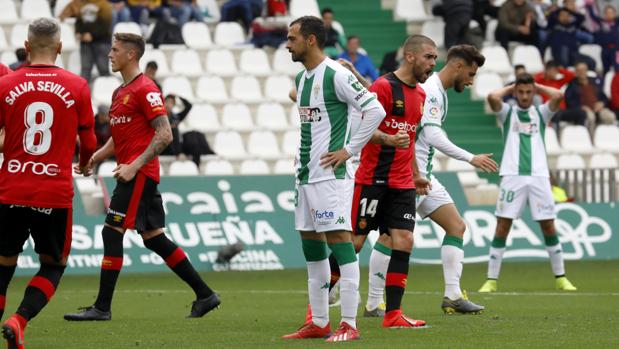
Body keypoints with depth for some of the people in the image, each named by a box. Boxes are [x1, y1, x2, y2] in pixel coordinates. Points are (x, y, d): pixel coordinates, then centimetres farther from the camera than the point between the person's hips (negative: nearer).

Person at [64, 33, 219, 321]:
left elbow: (164, 134, -17)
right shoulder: (120, 92, 18)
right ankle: (205, 295, 14)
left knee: (112, 232, -10)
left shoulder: (145, 90, -11)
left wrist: (134, 165, -22)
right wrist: (95, 158, 10)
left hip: (139, 174, -10)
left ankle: (102, 307, -7)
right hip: (131, 173, 10)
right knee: (153, 238, 9)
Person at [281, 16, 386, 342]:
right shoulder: (301, 78, 14)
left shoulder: (336, 75, -13)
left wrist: (348, 150, -15)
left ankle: (349, 324, -10)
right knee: (310, 243, 10)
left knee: (338, 239, -10)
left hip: (330, 174, -9)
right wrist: (302, 156, 16)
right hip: (306, 174, 9)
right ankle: (318, 323, 15)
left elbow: (375, 110, -16)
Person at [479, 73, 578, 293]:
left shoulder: (541, 113, 14)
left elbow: (558, 96, -5)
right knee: (502, 226, -5)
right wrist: (510, 88, 9)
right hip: (512, 175, -1)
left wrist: (537, 87, 10)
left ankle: (560, 278, 10)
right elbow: (492, 97, -8)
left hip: (538, 175, 1)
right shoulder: (508, 113, 12)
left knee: (548, 226, 0)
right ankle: (491, 280, -2)